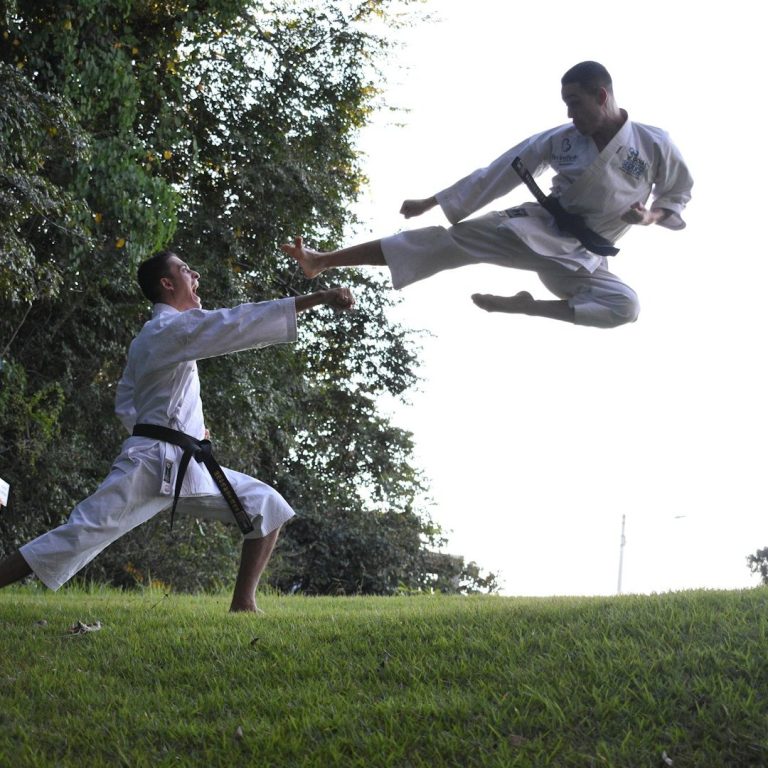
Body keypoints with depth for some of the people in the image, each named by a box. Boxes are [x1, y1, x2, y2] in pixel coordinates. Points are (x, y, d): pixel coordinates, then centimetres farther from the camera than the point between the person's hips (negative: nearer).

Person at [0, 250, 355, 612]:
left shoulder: (148, 338, 22)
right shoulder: (174, 327, -8)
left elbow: (125, 405, 25)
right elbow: (243, 321, -18)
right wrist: (320, 296, -20)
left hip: (187, 467, 10)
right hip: (153, 463, -10)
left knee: (267, 506, 4)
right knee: (80, 534, -15)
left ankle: (242, 604, 2)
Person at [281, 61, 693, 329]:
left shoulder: (654, 144, -8)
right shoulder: (561, 139, -4)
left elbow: (679, 192, 9)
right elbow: (498, 174, 1)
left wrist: (651, 216, -14)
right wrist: (430, 202, 0)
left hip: (579, 261, 0)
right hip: (534, 231, 0)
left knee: (625, 306, -28)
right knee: (445, 241, -15)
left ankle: (520, 306, -16)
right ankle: (323, 259, -21)